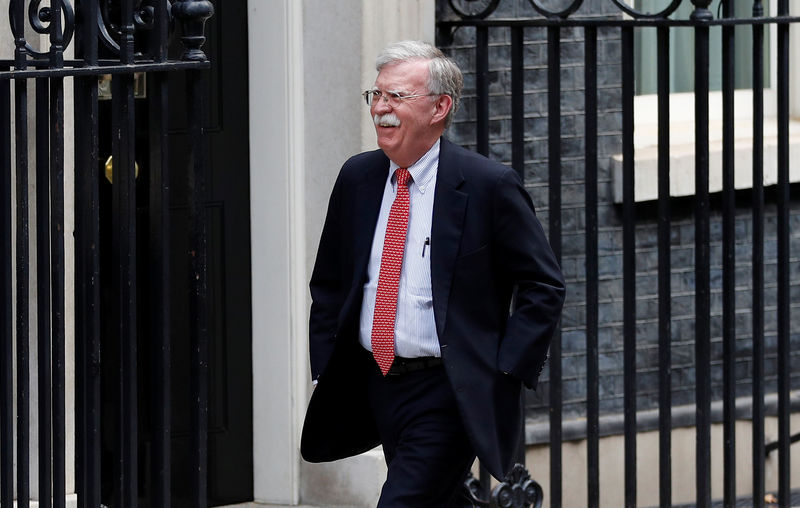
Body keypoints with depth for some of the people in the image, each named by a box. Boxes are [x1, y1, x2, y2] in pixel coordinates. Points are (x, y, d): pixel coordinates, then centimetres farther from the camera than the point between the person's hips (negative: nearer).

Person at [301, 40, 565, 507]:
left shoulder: (488, 185, -9)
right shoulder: (357, 178, 7)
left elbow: (544, 286, -5)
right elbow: (329, 283, 17)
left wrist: (503, 372, -12)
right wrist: (325, 371, 9)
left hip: (449, 396, -6)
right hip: (377, 386, 6)